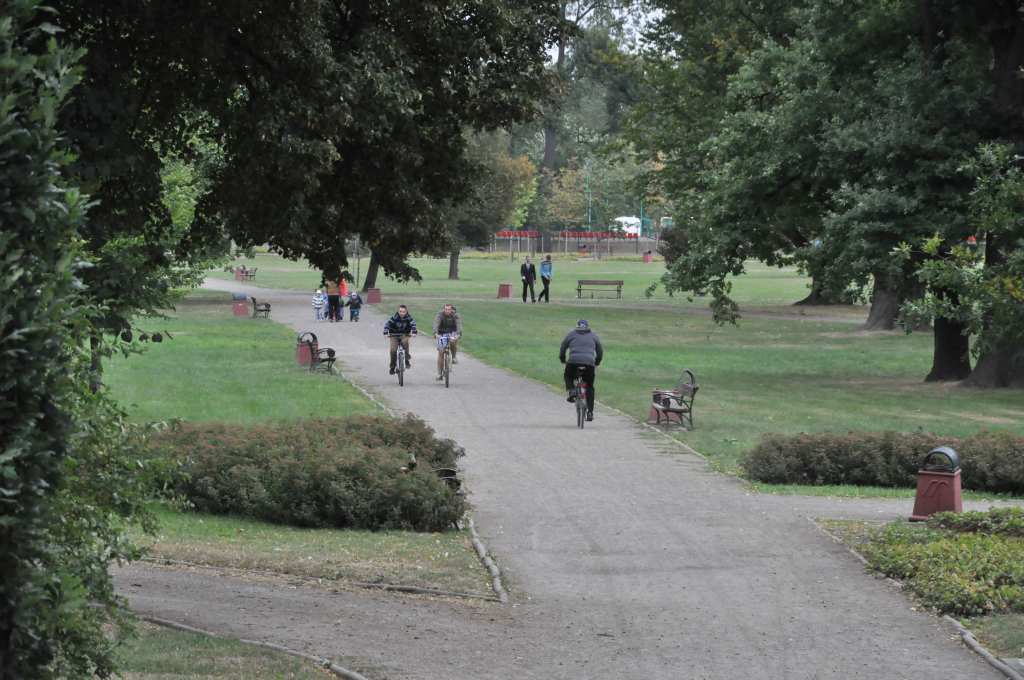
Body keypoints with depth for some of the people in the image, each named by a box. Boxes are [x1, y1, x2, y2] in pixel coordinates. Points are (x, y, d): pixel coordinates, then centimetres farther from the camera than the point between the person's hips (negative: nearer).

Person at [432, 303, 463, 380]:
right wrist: (435, 333, -53)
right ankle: (440, 374, 1)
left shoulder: (455, 315, -18)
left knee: (454, 341, -35)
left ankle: (453, 357, -10)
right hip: (442, 334, 0)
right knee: (441, 353, -7)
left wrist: (458, 334, -51)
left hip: (452, 333, 0)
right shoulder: (440, 315, -20)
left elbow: (459, 325, -32)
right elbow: (436, 324, -34)